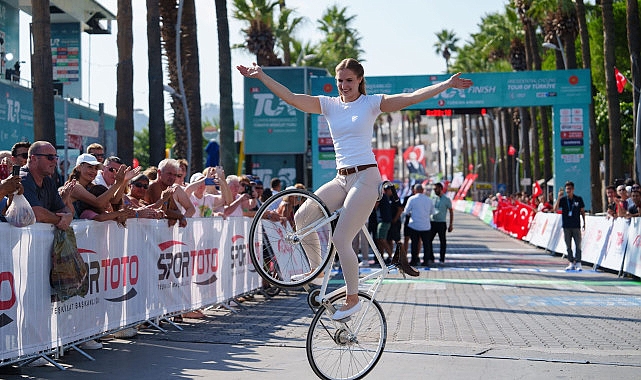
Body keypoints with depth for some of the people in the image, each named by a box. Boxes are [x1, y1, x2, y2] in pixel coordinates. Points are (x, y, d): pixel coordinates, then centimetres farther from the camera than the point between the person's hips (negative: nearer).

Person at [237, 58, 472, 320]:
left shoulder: (371, 103, 0)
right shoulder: (329, 105, 10)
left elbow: (410, 98, -9)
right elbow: (289, 97, 3)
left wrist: (448, 84, -19)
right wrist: (260, 75, -3)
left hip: (365, 177, -5)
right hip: (341, 179, 5)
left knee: (341, 239, -12)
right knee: (302, 218, -13)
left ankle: (352, 298, 4)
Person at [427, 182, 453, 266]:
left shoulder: (446, 199, -4)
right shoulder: (433, 198, 9)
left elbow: (451, 212, -1)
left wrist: (451, 225, -5)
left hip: (441, 223, -4)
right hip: (432, 222, 5)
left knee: (443, 242, 2)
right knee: (428, 240, 1)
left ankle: (442, 260, 9)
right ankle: (430, 258, 10)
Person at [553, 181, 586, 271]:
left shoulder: (579, 199, 2)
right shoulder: (563, 199, 2)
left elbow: (582, 211, 10)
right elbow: (555, 209, -9)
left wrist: (584, 223, 7)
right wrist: (559, 198, -18)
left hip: (576, 226, -1)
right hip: (566, 226, 1)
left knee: (578, 245, -5)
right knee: (568, 246, 5)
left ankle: (578, 263, -1)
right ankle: (571, 263, 11)